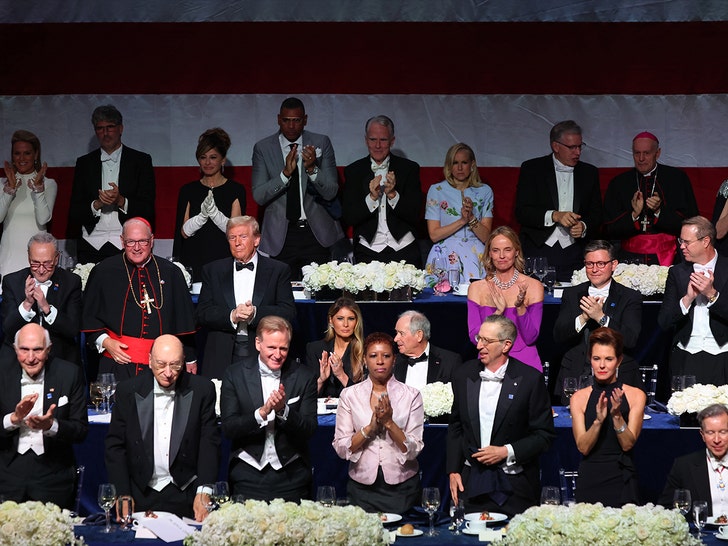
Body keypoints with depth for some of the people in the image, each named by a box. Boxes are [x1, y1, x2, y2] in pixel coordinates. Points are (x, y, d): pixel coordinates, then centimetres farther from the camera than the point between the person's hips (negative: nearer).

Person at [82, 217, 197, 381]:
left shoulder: (171, 273, 8)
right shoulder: (104, 272, 4)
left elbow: (184, 320, 13)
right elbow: (89, 317, 9)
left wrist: (190, 360, 13)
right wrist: (104, 341, -7)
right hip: (118, 363, -1)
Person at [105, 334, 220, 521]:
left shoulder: (202, 390, 0)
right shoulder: (127, 390, 1)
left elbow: (210, 443, 0)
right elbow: (115, 446, 3)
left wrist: (203, 492, -11)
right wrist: (123, 495, -5)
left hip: (186, 494, 0)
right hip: (142, 494, 0)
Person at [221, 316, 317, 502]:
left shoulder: (304, 378, 0)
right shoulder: (235, 375, 0)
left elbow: (309, 431, -4)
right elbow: (228, 428, -7)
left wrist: (283, 410, -21)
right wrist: (262, 412, -22)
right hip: (248, 476, 0)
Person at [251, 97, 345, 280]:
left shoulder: (321, 143, 2)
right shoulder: (263, 148, 1)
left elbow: (331, 192, -3)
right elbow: (258, 196, -7)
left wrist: (312, 168, -21)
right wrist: (286, 172, -20)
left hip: (318, 233, 0)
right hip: (281, 236, 0)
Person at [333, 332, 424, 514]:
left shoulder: (410, 395, -1)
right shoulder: (349, 394, 1)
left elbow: (413, 451, -5)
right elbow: (340, 449, -3)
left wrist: (389, 423, -18)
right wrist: (370, 428, -16)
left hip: (402, 486, 0)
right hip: (362, 485, 1)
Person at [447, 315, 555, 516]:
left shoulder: (530, 379, -8)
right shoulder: (463, 375, 5)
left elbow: (544, 435, -5)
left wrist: (507, 451, -14)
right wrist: (453, 470, 7)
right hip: (471, 483, 3)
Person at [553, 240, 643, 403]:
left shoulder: (630, 297, 4)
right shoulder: (571, 294, 12)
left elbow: (631, 340, -9)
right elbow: (558, 336, 1)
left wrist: (601, 317, -18)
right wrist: (583, 318, -15)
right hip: (576, 378, 2)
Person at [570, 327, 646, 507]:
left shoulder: (635, 395, 0)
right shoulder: (579, 397, 1)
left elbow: (628, 444, -6)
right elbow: (583, 447, -6)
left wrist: (617, 416, -21)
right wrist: (598, 420, -21)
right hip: (589, 482, 1)